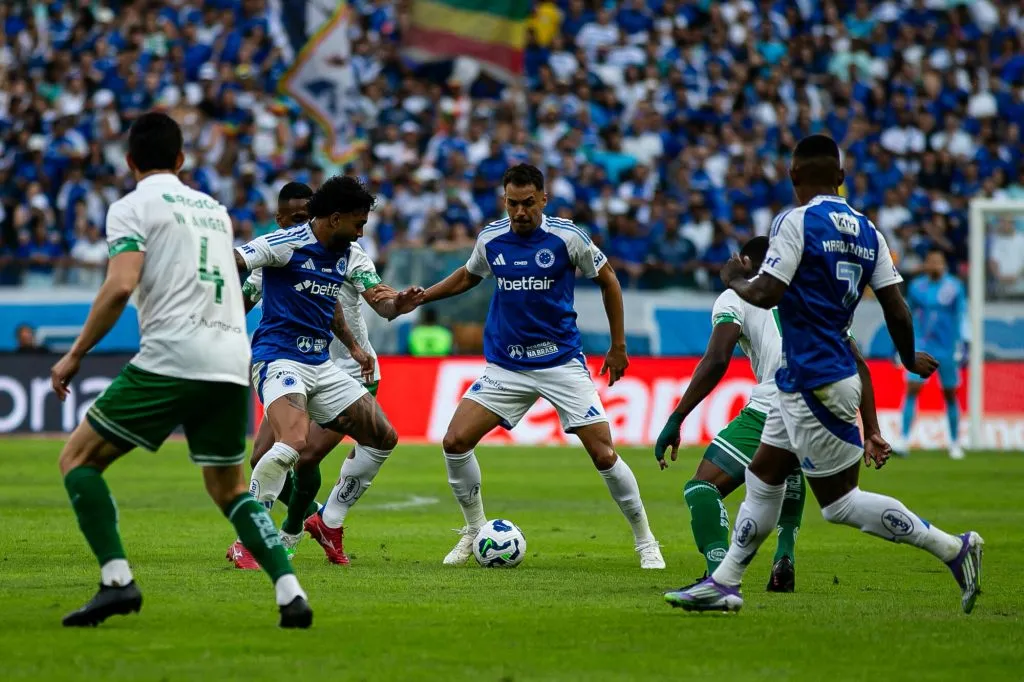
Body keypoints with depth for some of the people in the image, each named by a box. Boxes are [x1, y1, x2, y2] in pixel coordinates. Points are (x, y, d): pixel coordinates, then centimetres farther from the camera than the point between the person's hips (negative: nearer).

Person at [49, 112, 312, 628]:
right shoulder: (215, 208, 22)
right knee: (229, 489, 19)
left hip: (171, 358, -6)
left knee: (78, 458, 5)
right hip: (232, 364, 6)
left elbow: (120, 286, -13)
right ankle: (290, 592, 0)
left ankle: (116, 580, -11)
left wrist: (75, 354, -7)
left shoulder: (132, 207, 1)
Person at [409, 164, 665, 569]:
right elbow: (469, 276, 22)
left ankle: (645, 542, 8)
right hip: (506, 365, 3)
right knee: (455, 443, -10)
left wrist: (618, 346, 5)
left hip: (561, 361, -3)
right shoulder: (490, 239, 0)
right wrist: (420, 297, 10)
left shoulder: (566, 237, -10)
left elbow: (608, 281, 3)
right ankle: (474, 531, 11)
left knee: (604, 455, -9)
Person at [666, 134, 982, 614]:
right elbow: (897, 310, 7)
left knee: (840, 503, -3)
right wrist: (910, 360, 24)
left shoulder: (796, 221, -14)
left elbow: (765, 294, -20)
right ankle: (724, 583, 21)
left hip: (816, 384, -9)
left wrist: (735, 279, 2)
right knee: (762, 480, 16)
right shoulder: (866, 230, 8)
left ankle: (953, 549, -6)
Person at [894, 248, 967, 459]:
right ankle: (903, 440, -13)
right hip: (921, 347, 1)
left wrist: (960, 345, -10)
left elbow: (961, 316, -2)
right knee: (912, 390, -11)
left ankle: (955, 443, 20)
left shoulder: (955, 287, -2)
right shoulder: (916, 287, 4)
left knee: (950, 394, 8)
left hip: (947, 347, -1)